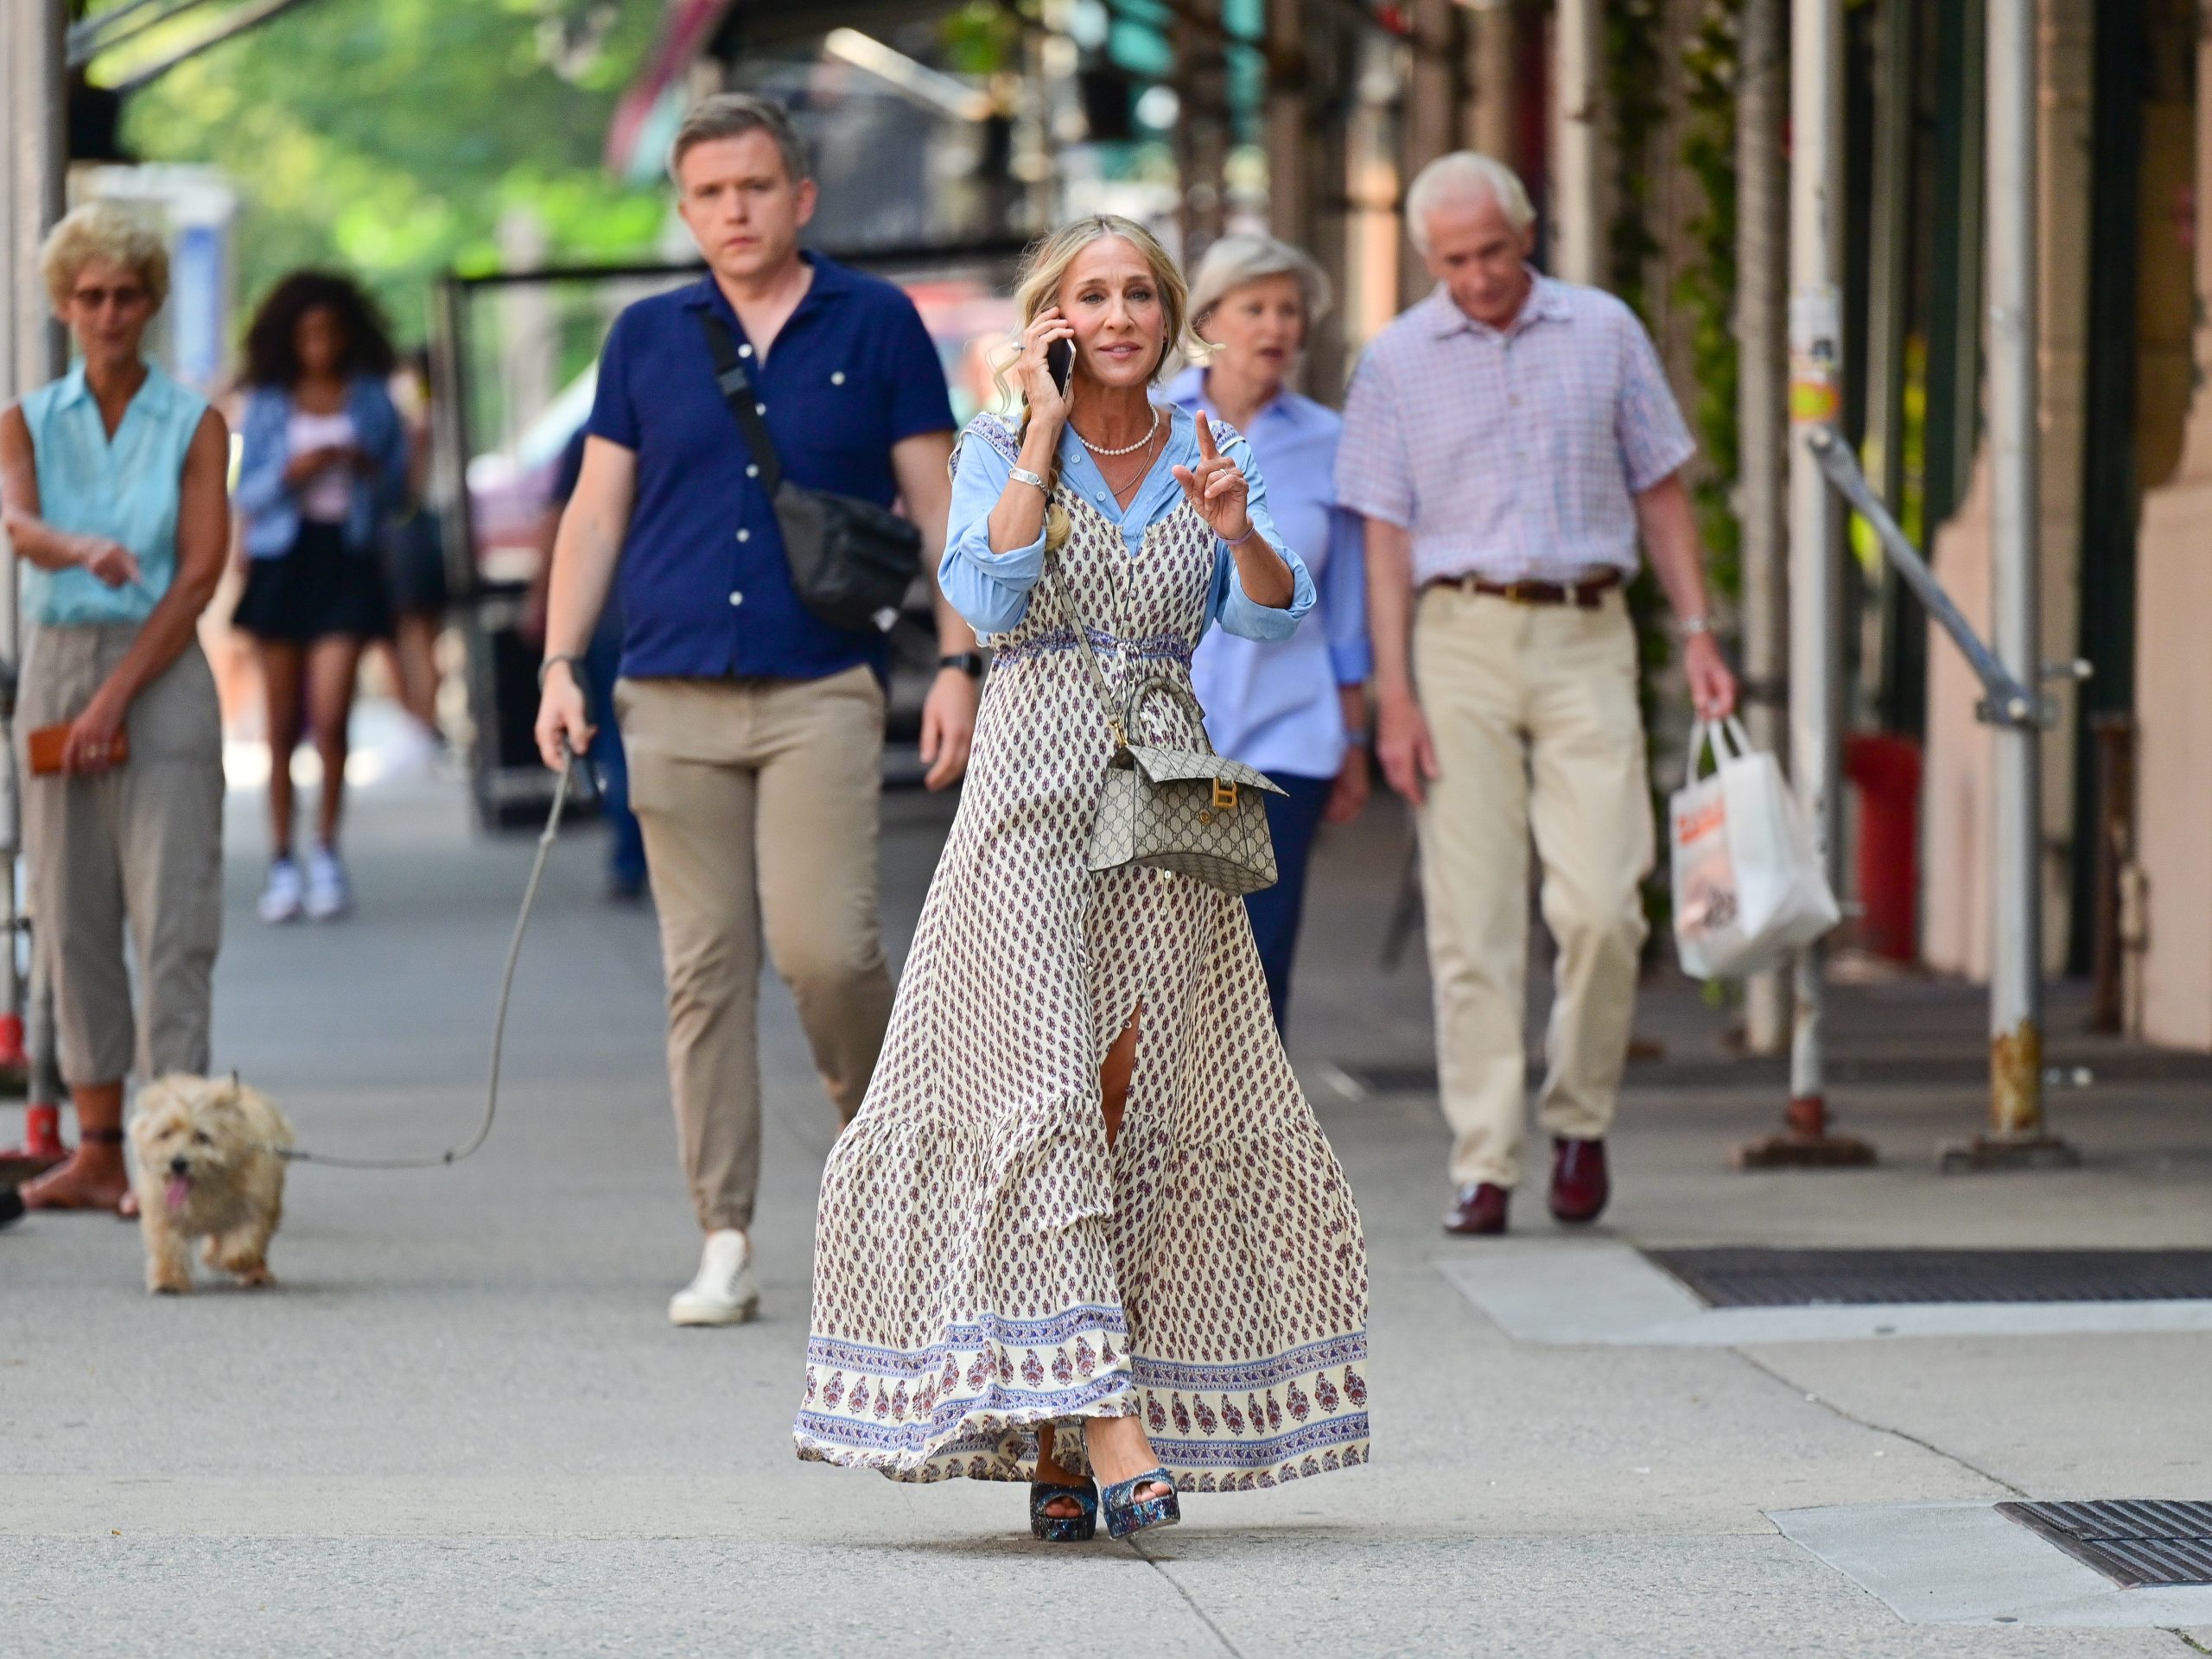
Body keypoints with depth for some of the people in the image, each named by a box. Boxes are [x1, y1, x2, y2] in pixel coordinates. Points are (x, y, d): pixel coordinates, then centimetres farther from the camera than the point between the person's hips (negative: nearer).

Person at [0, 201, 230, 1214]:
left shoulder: (194, 425, 2)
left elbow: (201, 573, -5)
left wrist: (117, 698, -11)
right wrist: (81, 550, -35)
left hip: (161, 674, -3)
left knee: (170, 910, -10)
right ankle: (98, 1150, 6)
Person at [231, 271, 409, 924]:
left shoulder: (371, 400, 8)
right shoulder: (268, 405, 8)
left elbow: (398, 487, 10)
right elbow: (246, 494, 6)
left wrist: (370, 470, -11)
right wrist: (290, 474, -12)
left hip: (348, 561, -1)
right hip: (282, 559, 1)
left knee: (331, 718, -12)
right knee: (283, 724, 2)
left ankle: (326, 853, 2)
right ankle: (282, 863, 8)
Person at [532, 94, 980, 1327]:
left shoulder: (877, 327, 5)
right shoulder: (648, 339, 11)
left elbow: (938, 506, 6)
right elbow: (597, 512, 13)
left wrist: (960, 664, -3)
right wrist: (562, 665, 3)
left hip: (822, 692, -2)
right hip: (675, 696, 2)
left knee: (824, 945, -15)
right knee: (705, 970, 1)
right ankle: (726, 1246, 4)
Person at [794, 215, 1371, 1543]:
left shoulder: (1204, 451, 12)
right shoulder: (1002, 448, 4)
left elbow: (1277, 612, 1)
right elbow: (986, 594, -12)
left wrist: (1235, 528, -18)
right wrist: (1046, 433, -9)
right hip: (1037, 796, -3)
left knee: (1135, 1099, 0)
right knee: (1039, 1094, -14)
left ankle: (1054, 1439, 7)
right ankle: (1100, 1419, -21)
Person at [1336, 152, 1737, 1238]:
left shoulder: (1605, 334, 8)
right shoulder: (1397, 363, 6)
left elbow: (1659, 490, 13)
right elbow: (1385, 534, 4)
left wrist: (1697, 632, 5)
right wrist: (1392, 691, -3)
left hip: (1585, 637, 0)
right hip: (1460, 634, 0)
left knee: (1600, 905, -10)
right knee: (1471, 918, -3)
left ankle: (1580, 1119, 11)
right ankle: (1483, 1164, -1)